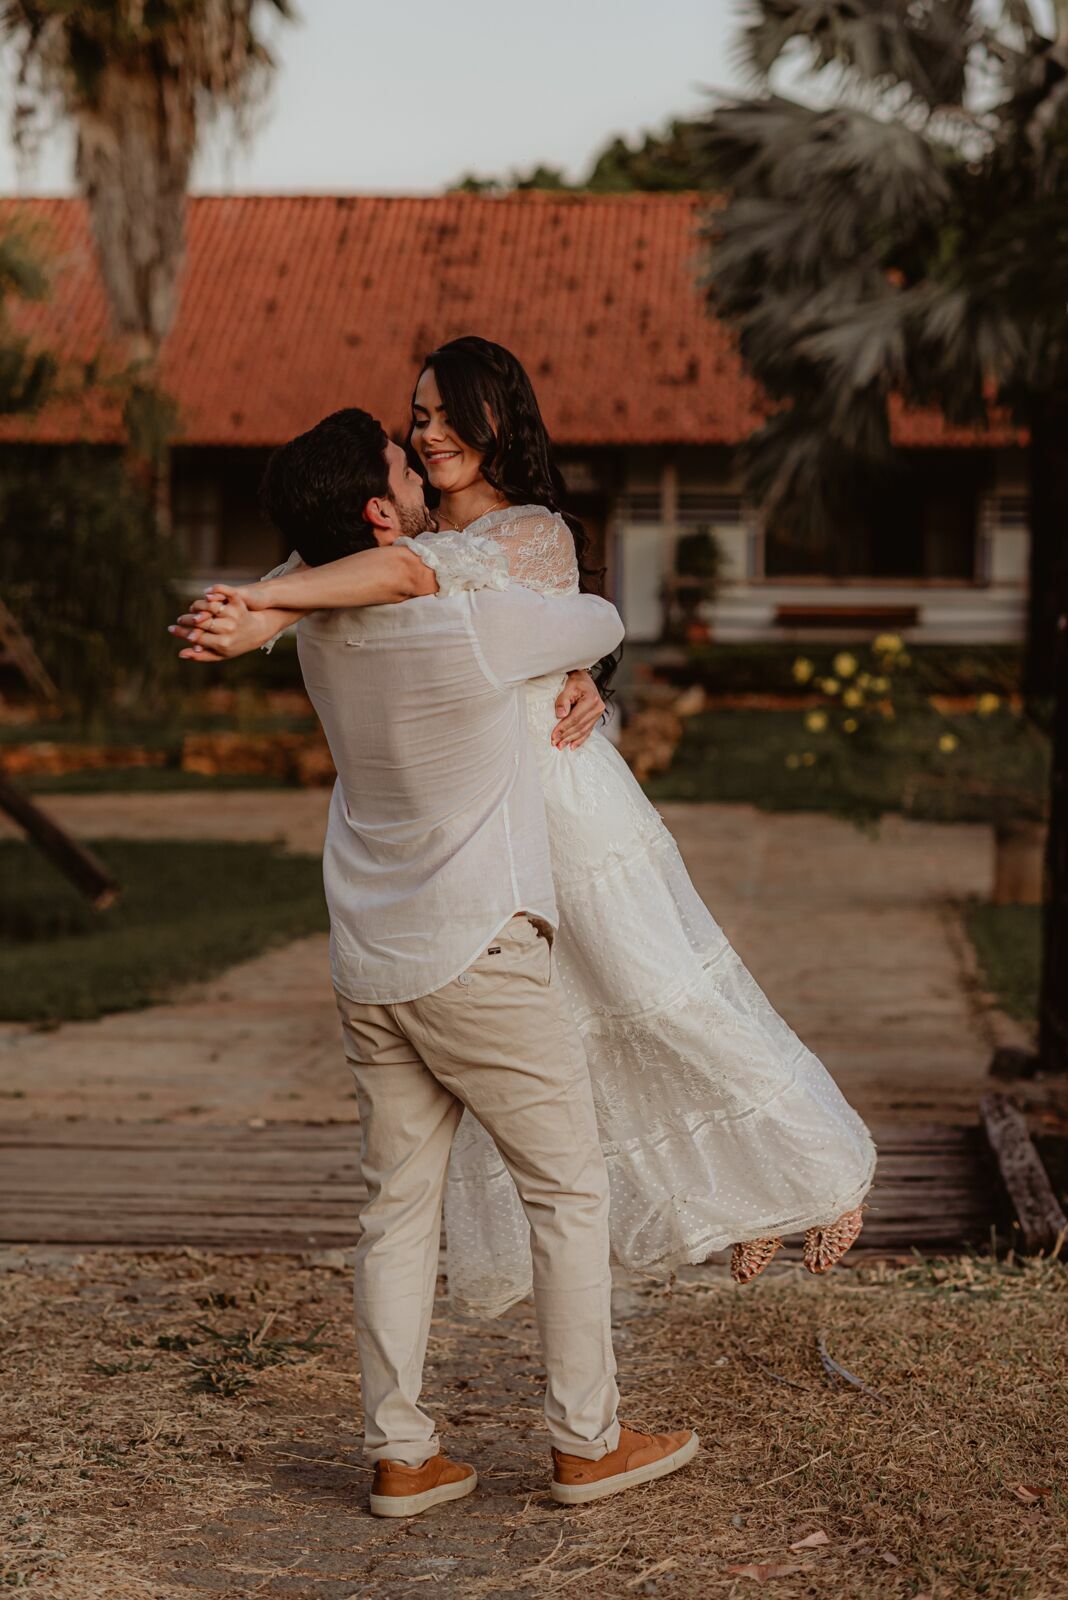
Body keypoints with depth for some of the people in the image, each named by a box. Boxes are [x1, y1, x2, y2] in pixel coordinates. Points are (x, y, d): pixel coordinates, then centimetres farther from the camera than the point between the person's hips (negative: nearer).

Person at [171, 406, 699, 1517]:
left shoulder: (320, 631, 0)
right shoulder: (480, 626, -18)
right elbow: (603, 625, 2)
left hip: (368, 967, 6)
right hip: (478, 959, -6)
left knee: (397, 1206, 11)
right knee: (568, 1189, 7)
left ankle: (399, 1455, 16)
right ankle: (586, 1442, 15)